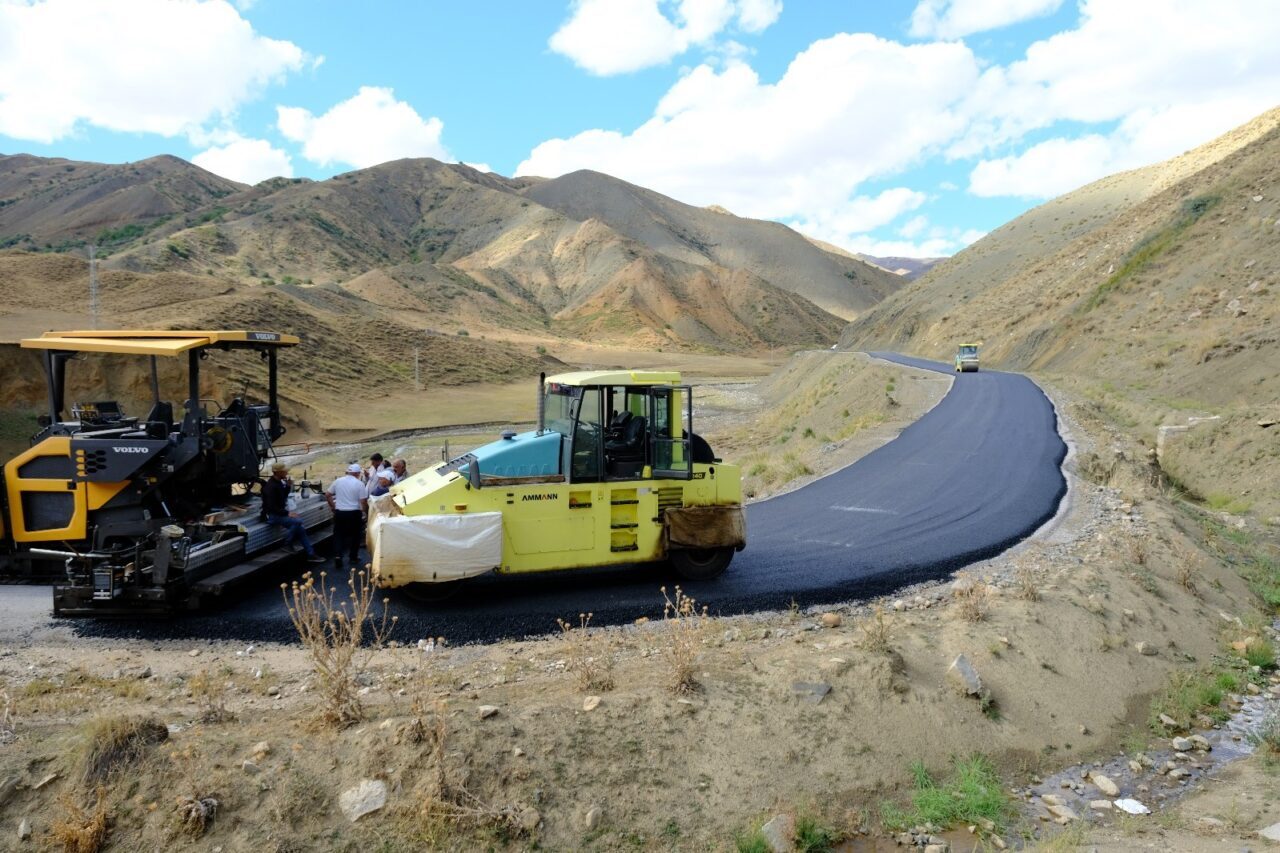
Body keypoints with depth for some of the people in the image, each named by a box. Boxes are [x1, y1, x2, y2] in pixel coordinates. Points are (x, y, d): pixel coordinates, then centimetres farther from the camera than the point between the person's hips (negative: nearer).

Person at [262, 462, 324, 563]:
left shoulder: (279, 482, 7)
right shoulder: (271, 486, -21)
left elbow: (283, 497, 21)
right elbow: (272, 507, -25)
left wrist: (288, 486, 4)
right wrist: (287, 513, -24)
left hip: (280, 512, 9)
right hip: (272, 516, -9)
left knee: (300, 527, -4)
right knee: (297, 521, -26)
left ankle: (310, 554, -1)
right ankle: (287, 544, -6)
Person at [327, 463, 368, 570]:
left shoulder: (338, 481, 3)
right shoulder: (359, 484, -7)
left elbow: (327, 495, 6)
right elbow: (363, 502, -11)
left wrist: (332, 505, 18)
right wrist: (366, 511, 6)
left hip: (339, 512, 2)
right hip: (354, 513, -2)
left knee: (338, 535, 11)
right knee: (355, 535, 15)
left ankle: (337, 556, -6)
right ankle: (353, 557, 21)